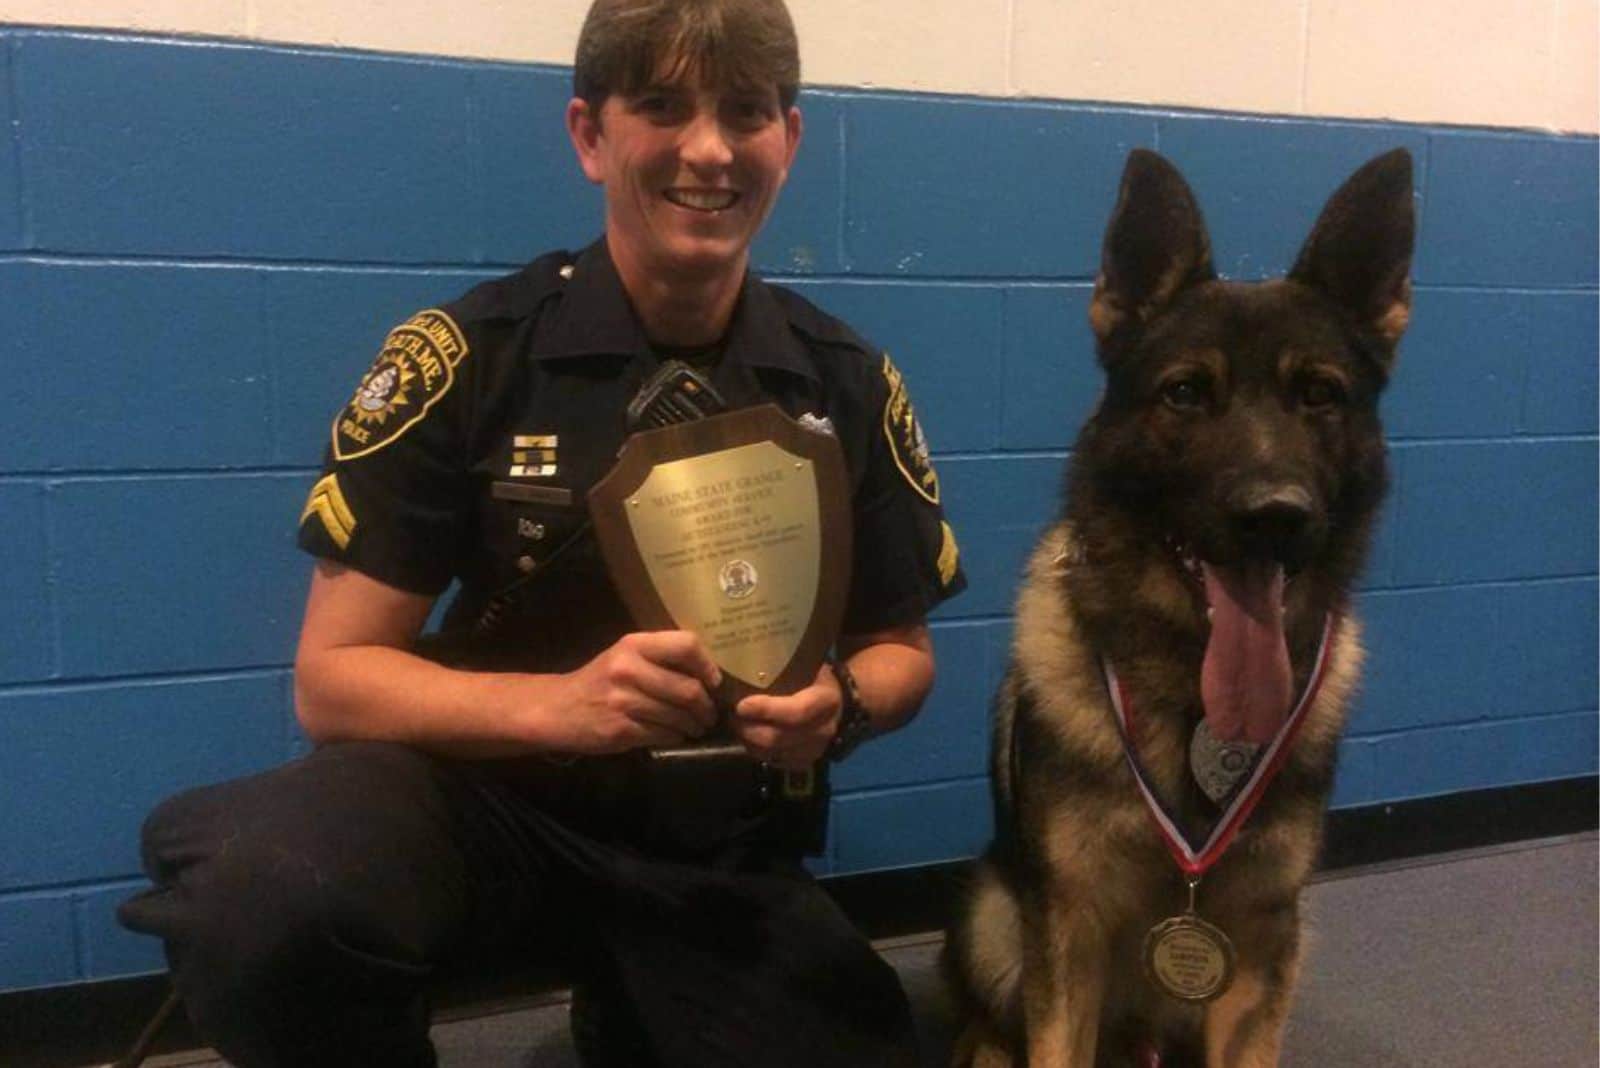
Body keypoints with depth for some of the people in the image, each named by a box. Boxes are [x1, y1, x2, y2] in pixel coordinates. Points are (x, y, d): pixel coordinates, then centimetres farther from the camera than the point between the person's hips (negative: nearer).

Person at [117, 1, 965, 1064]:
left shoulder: (848, 382, -1)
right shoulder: (464, 355, -10)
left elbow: (901, 648, 9)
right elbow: (335, 675, -10)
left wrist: (838, 702, -15)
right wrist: (555, 703, -27)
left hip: (726, 849, 5)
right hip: (489, 790, -4)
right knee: (266, 894, -34)